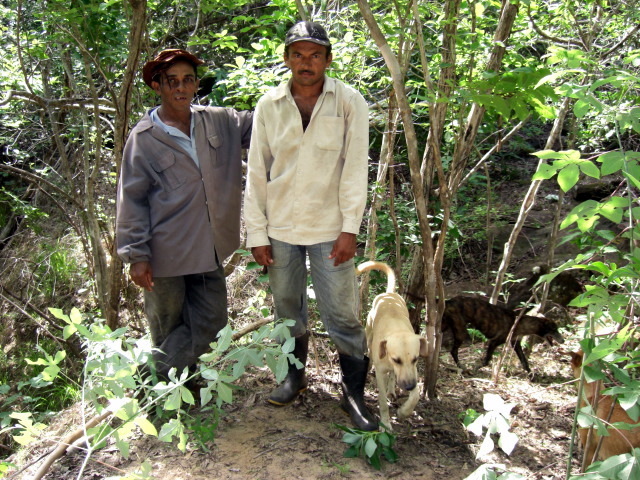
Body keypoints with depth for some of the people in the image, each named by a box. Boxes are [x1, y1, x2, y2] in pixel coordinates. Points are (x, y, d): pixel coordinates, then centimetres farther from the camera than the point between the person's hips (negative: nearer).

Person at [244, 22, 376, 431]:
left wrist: (349, 229, -12)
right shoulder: (269, 105, 0)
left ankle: (354, 393, 18)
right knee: (287, 307, 17)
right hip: (280, 228, 3)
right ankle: (294, 375, 37)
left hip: (329, 228, -3)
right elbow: (257, 173, 1)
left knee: (342, 313, 1)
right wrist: (258, 233, -1)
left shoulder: (349, 102, -6)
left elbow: (355, 168, -7)